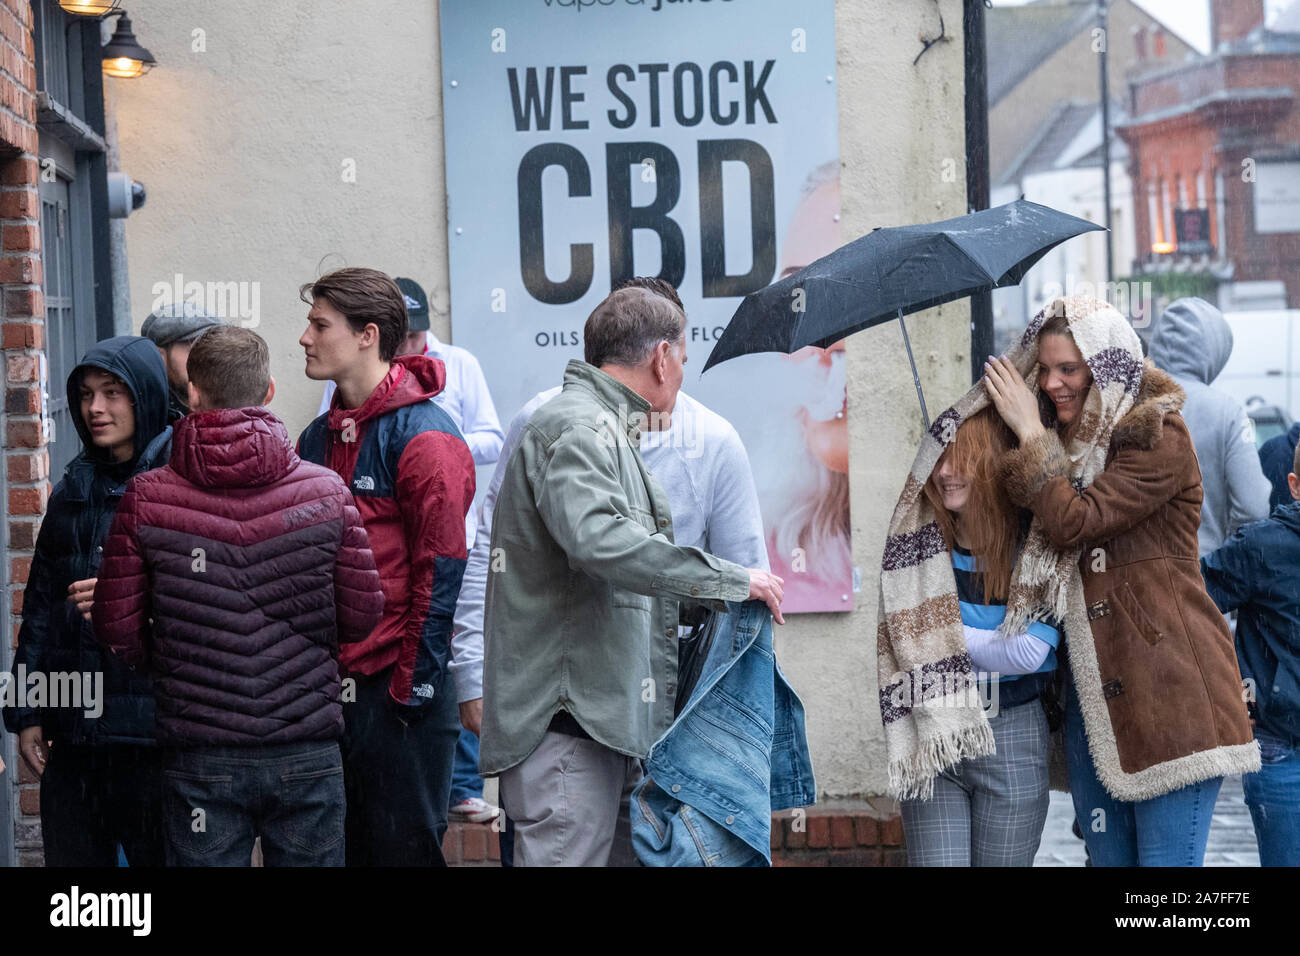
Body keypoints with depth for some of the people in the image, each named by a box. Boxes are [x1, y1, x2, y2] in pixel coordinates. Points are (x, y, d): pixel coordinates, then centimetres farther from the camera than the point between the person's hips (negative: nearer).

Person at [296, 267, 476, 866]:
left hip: (399, 688, -7)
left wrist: (412, 685, -14)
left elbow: (440, 572, -14)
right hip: (328, 685, 8)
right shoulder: (317, 440, 13)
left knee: (403, 847, -2)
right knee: (342, 846, 12)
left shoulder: (423, 438, -11)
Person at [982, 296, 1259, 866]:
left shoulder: (1159, 438, -9)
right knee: (1107, 856, 10)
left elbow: (1075, 521, -18)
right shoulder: (1068, 444, 18)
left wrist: (1030, 431, -10)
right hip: (1092, 686, 8)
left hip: (1166, 689, -8)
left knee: (1166, 859, -9)